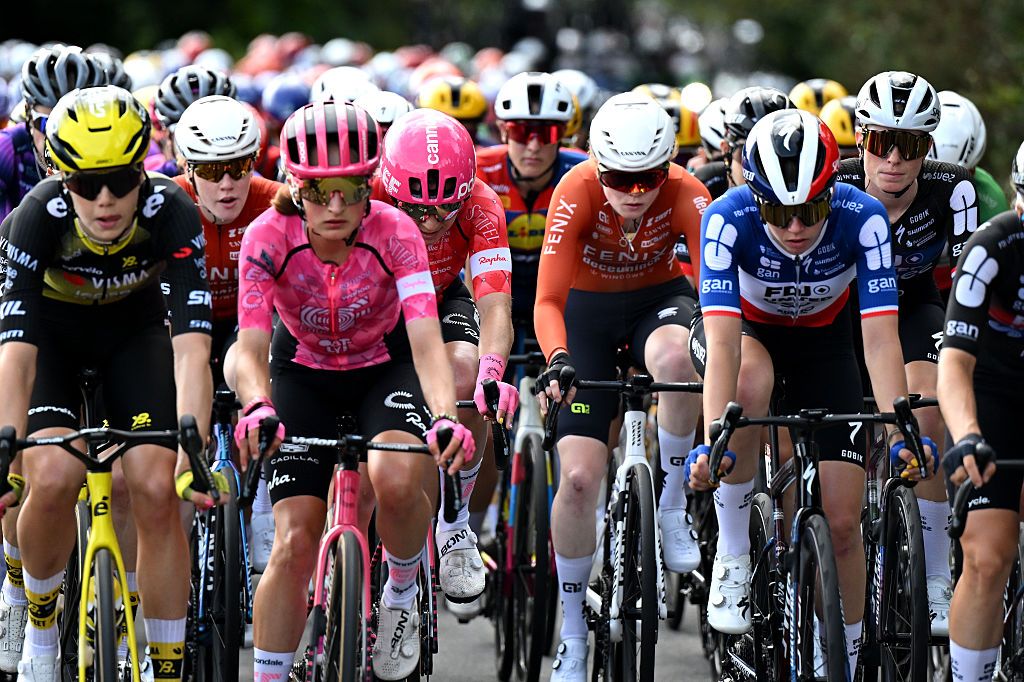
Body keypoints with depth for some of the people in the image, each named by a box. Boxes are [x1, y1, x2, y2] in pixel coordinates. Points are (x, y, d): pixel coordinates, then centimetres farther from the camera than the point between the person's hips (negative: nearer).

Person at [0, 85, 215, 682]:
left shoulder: (171, 214, -33)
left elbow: (192, 347, -38)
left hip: (134, 329, 1)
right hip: (52, 330, -1)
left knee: (158, 491, -15)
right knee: (53, 480, -22)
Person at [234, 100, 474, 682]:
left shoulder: (394, 231, -27)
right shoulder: (269, 238, -25)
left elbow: (426, 339, -35)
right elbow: (251, 345, -31)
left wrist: (446, 417, -54)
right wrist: (257, 408, -53)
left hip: (385, 366, -1)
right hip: (303, 372, 1)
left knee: (397, 477, -32)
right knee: (294, 543, -12)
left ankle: (402, 593, -2)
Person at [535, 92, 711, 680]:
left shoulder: (685, 194, -27)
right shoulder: (578, 192, -28)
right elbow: (549, 300, -32)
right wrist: (558, 360, -50)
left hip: (659, 298, 0)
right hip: (588, 308, 0)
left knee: (676, 357, -39)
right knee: (579, 476, -11)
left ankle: (672, 505, -17)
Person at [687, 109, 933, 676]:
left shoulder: (861, 218, -32)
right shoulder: (728, 219, -35)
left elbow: (880, 337, -35)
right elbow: (723, 344, -41)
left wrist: (899, 435, -48)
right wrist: (712, 444, -53)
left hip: (823, 338, 1)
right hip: (746, 327, -1)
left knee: (841, 522, -7)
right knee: (751, 386, -39)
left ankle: (845, 666, 12)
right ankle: (733, 556, -22)